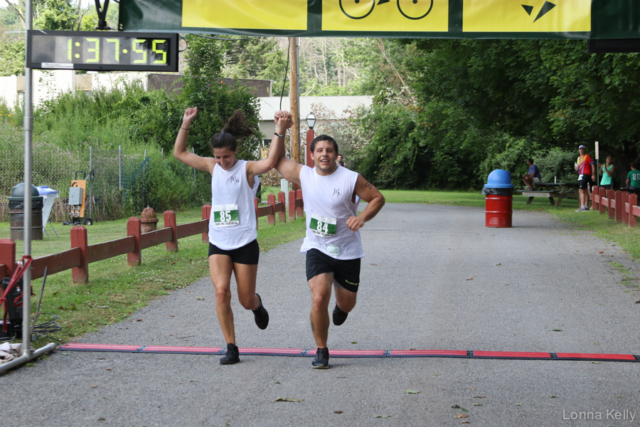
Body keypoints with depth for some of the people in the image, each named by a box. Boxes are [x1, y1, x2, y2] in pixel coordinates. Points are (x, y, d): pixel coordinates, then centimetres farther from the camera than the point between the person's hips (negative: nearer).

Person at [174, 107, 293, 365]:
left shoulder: (247, 169, -7)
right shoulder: (212, 167, 6)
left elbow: (270, 163, -29)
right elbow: (180, 153, 13)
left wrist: (280, 132, -36)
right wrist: (186, 124, 3)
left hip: (245, 244, -3)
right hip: (217, 244, 3)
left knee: (246, 301, 6)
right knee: (221, 291, -17)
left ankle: (257, 305, 45)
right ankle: (231, 348, -9)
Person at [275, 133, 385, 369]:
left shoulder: (351, 179, -11)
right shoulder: (303, 175, -3)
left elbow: (378, 198, -4)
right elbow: (277, 159, 9)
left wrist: (362, 217, -21)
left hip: (347, 250, 0)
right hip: (317, 249, 0)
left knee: (347, 304, 12)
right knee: (319, 298, -20)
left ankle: (340, 307, 53)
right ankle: (321, 351, -3)